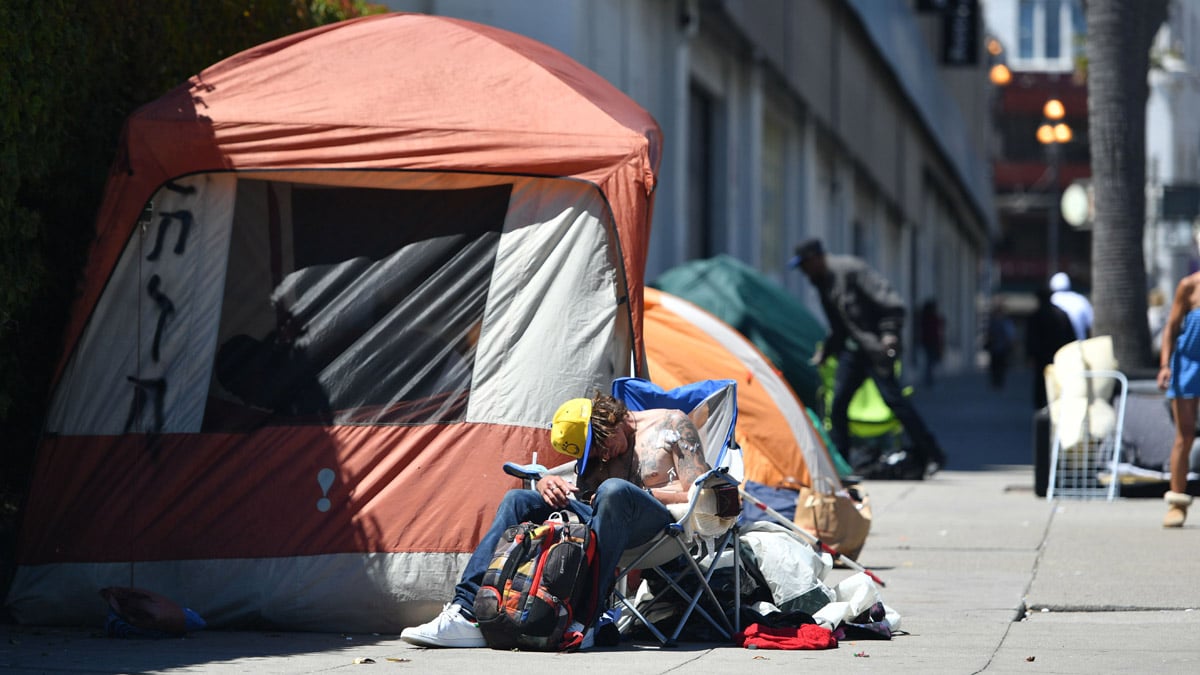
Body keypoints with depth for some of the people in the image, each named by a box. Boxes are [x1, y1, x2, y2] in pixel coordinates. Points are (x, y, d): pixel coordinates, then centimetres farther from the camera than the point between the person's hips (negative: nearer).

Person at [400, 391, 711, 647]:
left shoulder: (671, 424, 4)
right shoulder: (599, 447, 21)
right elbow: (579, 492, 15)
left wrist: (640, 494, -9)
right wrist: (548, 484, -7)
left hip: (661, 520, -6)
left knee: (615, 490, -39)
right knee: (519, 500, -6)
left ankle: (581, 619, -44)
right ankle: (467, 612, -21)